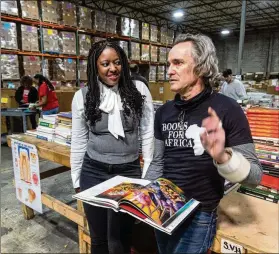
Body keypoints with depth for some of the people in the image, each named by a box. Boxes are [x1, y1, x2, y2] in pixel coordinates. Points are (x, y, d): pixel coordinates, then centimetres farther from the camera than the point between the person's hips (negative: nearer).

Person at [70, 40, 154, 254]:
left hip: (129, 172, -1)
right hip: (93, 172, 2)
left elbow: (148, 133, -2)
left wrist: (148, 173, -2)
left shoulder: (139, 90, -5)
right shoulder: (82, 96, -2)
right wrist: (77, 180, 9)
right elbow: (78, 142, 6)